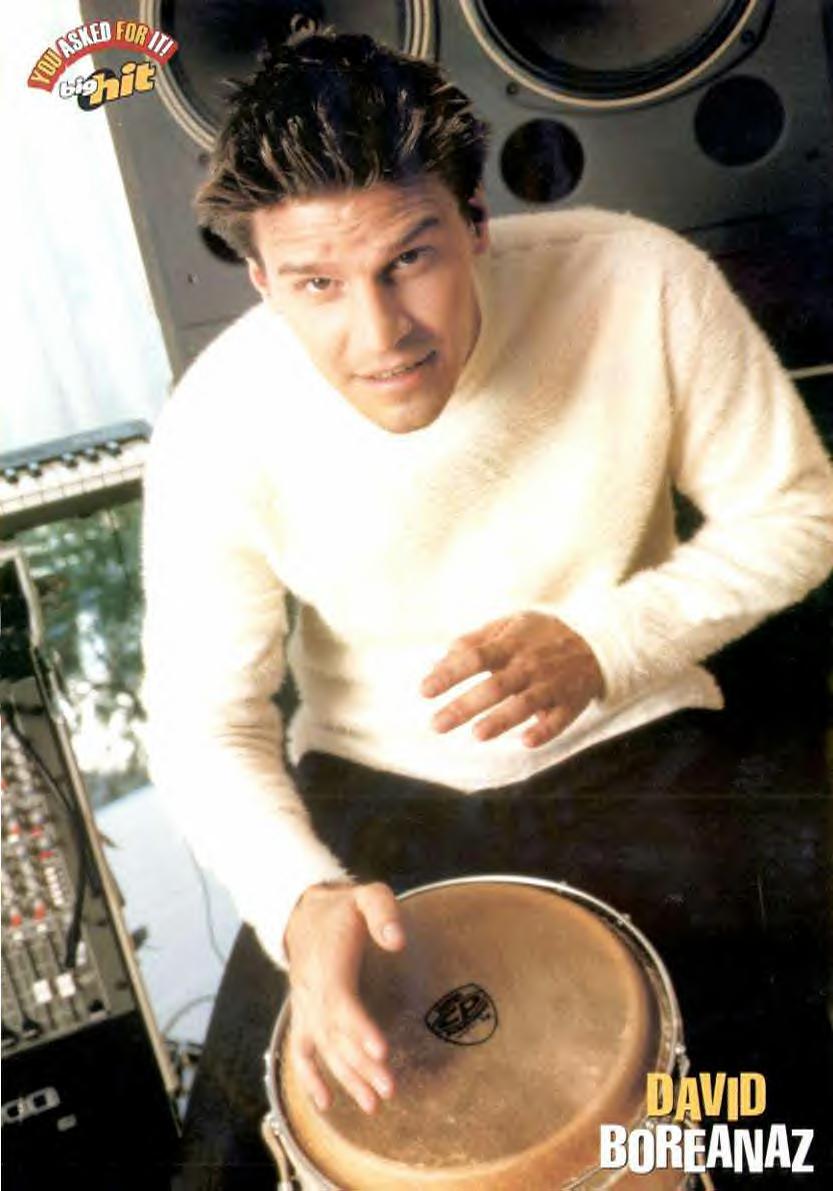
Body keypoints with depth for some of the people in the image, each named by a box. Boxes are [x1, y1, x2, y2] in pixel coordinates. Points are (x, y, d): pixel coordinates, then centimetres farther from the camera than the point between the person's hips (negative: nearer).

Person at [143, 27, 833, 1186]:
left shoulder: (642, 285, -21)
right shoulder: (221, 427, -20)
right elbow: (203, 722, -14)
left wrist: (606, 644, -25)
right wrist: (303, 899, -35)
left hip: (630, 746, 0)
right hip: (372, 786, 1)